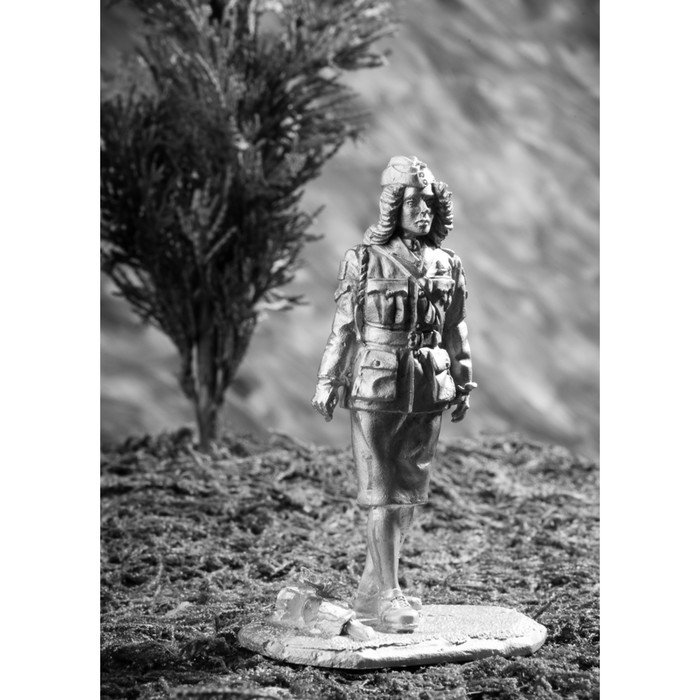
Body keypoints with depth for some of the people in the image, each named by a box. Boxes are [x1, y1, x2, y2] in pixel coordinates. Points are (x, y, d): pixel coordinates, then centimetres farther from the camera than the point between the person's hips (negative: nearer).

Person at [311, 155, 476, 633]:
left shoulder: (447, 266, 7)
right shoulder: (364, 262, -4)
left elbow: (456, 331, 13)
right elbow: (343, 329, -1)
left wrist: (464, 384, 13)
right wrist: (328, 383, 0)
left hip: (428, 395, 5)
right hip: (375, 392, -5)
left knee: (410, 493, 10)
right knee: (383, 495, -3)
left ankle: (372, 589, 23)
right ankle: (389, 597, 3)